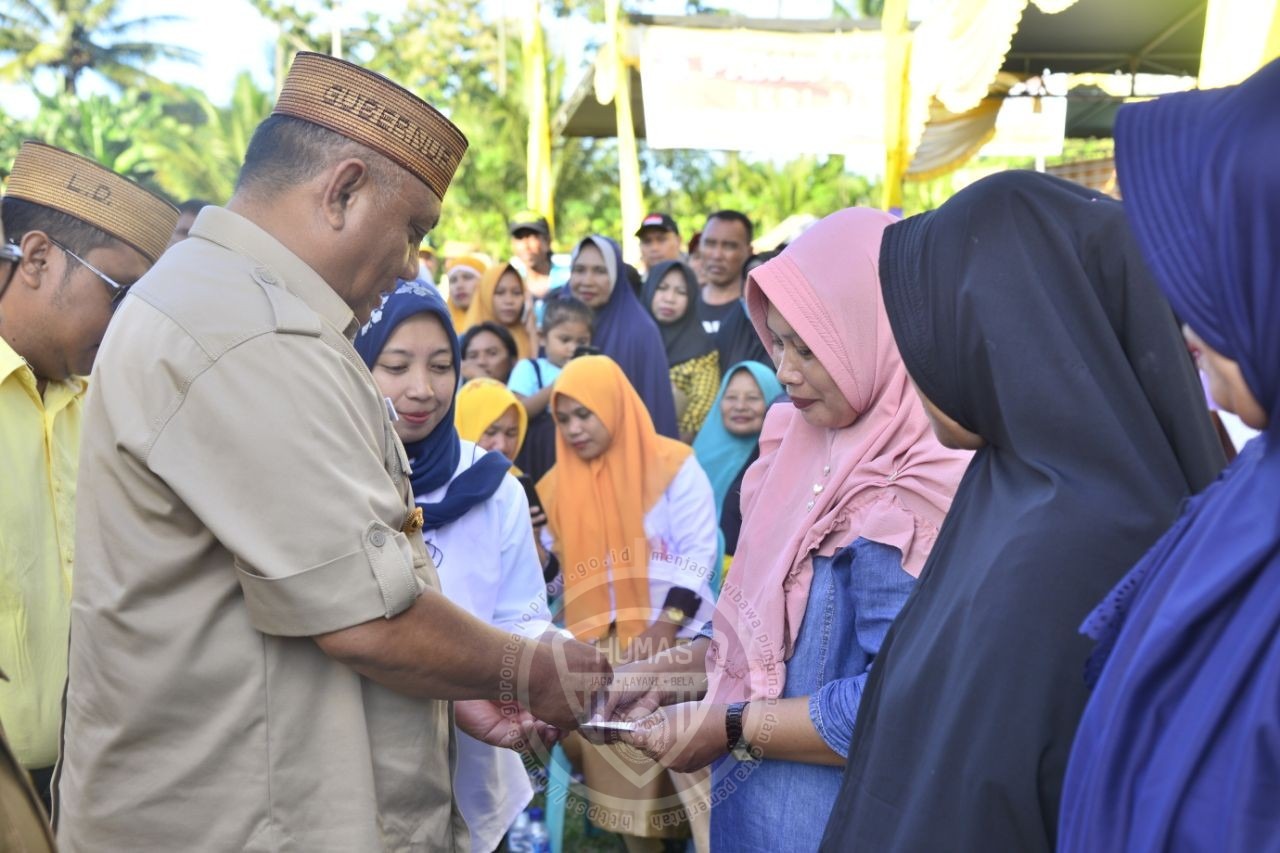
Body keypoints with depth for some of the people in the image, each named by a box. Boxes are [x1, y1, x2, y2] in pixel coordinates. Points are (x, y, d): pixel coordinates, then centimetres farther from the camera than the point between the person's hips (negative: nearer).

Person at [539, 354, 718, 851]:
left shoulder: (672, 465, -4)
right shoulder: (558, 485, 9)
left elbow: (698, 552, -9)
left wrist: (667, 624, -17)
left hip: (672, 641, -4)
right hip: (598, 649, 4)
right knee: (618, 760, 10)